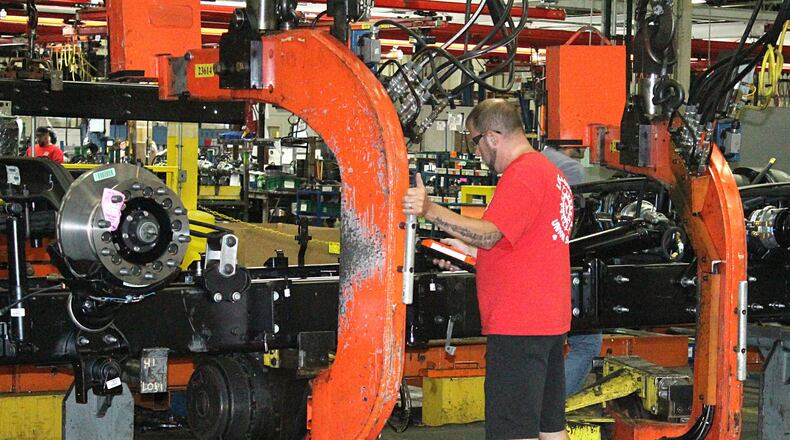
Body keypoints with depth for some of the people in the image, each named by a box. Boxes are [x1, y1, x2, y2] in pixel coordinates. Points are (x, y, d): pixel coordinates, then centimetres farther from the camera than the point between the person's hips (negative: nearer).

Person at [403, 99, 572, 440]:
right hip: (550, 322, 11)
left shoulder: (522, 173, -13)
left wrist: (429, 210, -31)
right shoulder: (549, 171, 21)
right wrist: (468, 251, 21)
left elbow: (490, 233, -23)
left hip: (518, 324, -11)